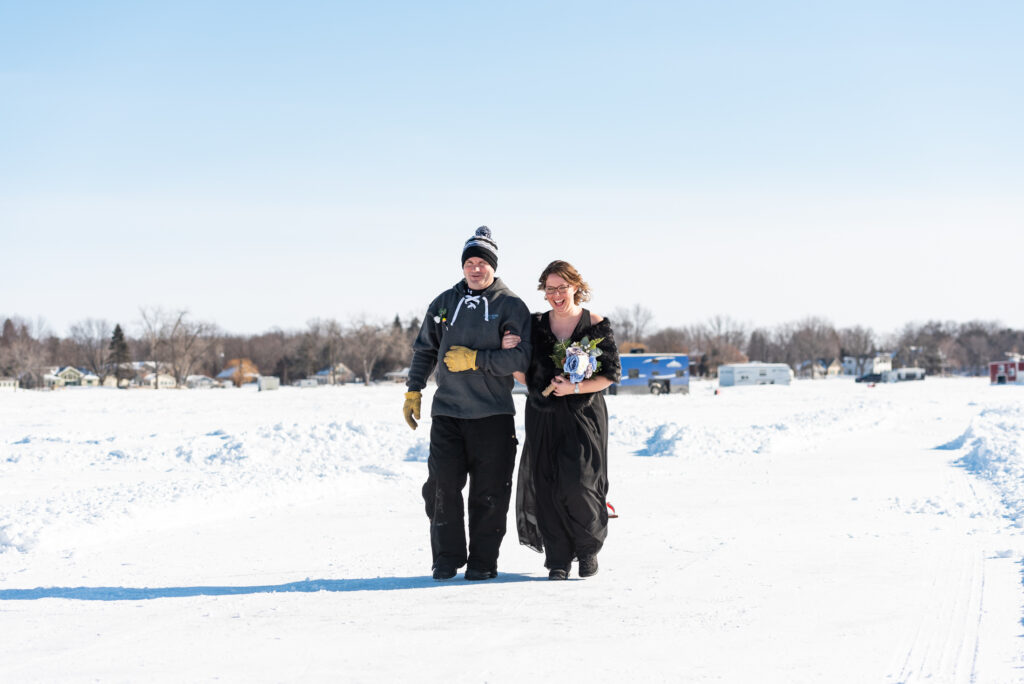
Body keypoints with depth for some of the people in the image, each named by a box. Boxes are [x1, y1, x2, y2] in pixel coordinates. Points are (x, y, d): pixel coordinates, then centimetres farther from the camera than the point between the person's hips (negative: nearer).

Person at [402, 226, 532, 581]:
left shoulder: (511, 306, 0)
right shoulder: (444, 304, 11)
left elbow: (520, 358, -9)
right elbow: (424, 350, 20)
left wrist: (474, 359, -13)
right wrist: (413, 392, 14)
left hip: (493, 415, -2)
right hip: (446, 412, 2)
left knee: (489, 492, 0)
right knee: (442, 485, -4)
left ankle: (483, 561, 11)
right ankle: (447, 559, 8)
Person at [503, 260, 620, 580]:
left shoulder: (596, 325, -1)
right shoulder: (535, 325, 7)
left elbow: (610, 375, -2)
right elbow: (524, 376, 10)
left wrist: (576, 388, -15)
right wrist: (509, 353, -7)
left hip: (584, 416, -3)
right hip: (543, 418, 3)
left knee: (577, 485, -12)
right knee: (546, 487, -1)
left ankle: (589, 548, 13)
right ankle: (558, 559, 10)